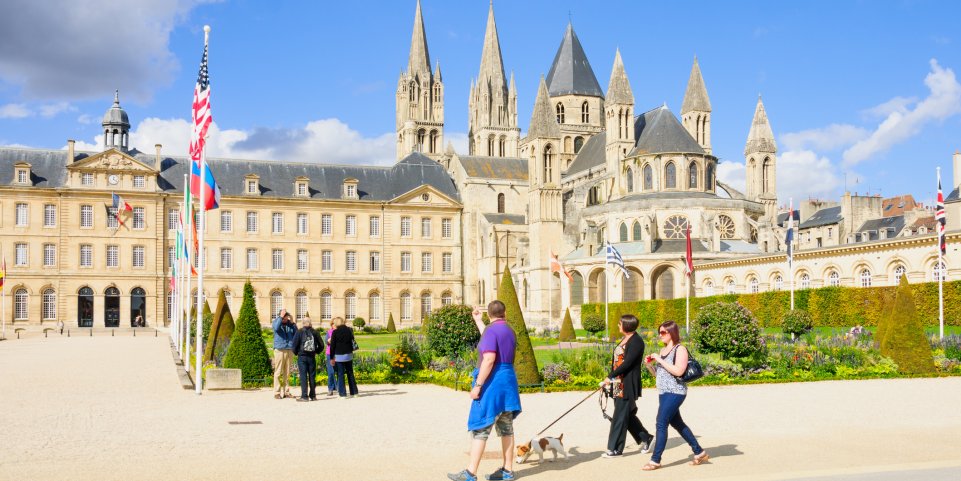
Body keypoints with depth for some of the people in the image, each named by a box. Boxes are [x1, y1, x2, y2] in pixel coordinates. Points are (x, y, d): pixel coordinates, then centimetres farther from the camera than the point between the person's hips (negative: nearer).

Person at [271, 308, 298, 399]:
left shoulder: (290, 324, 12)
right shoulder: (276, 322, 3)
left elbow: (296, 334, 4)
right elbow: (276, 328, -19)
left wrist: (293, 323, -3)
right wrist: (281, 317, -18)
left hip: (289, 350, 4)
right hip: (279, 350, -4)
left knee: (287, 373, 7)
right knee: (278, 372, -6)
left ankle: (286, 392, 12)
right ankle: (277, 393, -4)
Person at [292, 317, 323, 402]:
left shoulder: (299, 332, -5)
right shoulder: (315, 332, 3)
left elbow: (295, 344, -9)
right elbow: (321, 345, 6)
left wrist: (296, 352, 9)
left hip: (302, 357, -2)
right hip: (312, 357, 3)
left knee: (303, 376, -3)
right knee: (312, 376, 8)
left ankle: (304, 396, -7)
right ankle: (313, 395, 13)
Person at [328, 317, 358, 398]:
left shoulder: (335, 332, -7)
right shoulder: (349, 330, 4)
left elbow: (332, 346, -6)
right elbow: (352, 342, 10)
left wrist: (332, 358, -1)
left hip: (339, 356, -4)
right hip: (349, 355, 4)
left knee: (340, 375, 1)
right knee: (350, 373, 13)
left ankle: (343, 394, -1)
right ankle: (354, 392, 15)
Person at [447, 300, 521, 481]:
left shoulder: (491, 330, -14)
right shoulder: (509, 331, 12)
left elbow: (489, 359, -23)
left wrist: (478, 385, -21)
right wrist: (477, 320, 38)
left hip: (493, 383, -9)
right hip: (508, 380, 9)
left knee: (479, 428, -7)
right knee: (506, 428, 11)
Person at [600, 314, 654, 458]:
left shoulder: (636, 342, -14)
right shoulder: (625, 340, 15)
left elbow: (627, 363, -21)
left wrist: (610, 377, -21)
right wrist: (610, 380, 13)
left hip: (627, 385, -9)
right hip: (618, 384, 9)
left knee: (620, 416, -5)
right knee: (627, 415, 15)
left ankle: (615, 449, 2)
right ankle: (645, 438, 29)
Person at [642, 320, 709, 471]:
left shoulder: (680, 349, -10)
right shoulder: (663, 350, 15)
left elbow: (678, 371, -23)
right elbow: (658, 374, 20)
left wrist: (660, 360, -19)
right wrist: (649, 365, 1)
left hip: (675, 392, -9)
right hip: (663, 392, 9)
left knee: (661, 424, -11)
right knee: (677, 423, 15)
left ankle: (655, 460, -6)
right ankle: (699, 452, 26)